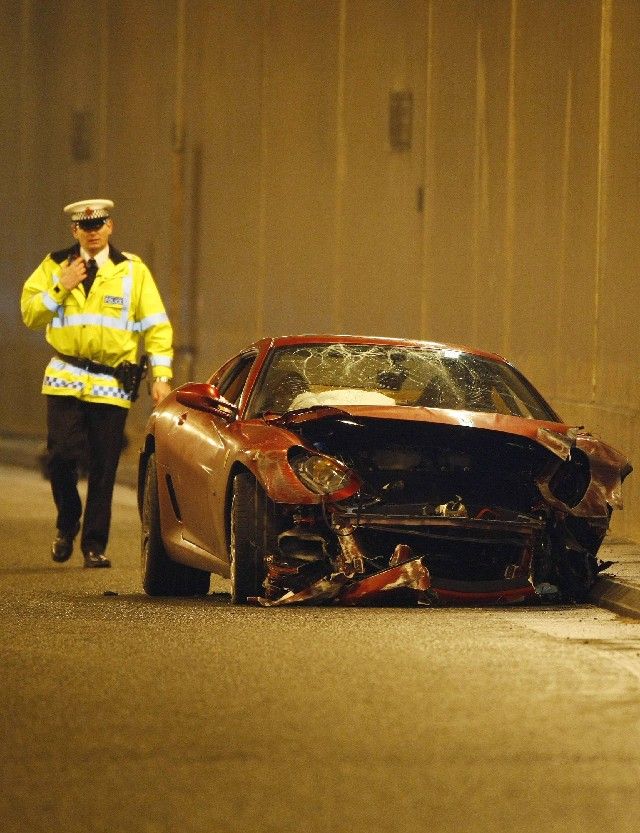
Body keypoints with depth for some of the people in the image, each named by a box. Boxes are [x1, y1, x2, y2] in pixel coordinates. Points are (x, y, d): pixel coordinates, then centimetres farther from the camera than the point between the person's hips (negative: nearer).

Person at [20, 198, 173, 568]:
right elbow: (30, 313, 3)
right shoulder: (55, 266, 8)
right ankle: (67, 525, 16)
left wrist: (161, 375, -6)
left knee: (104, 469, 0)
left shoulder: (133, 270, 5)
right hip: (66, 380, 0)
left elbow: (157, 325, 3)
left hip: (112, 384, 0)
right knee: (61, 455, -10)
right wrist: (61, 288, -10)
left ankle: (95, 545, 10)